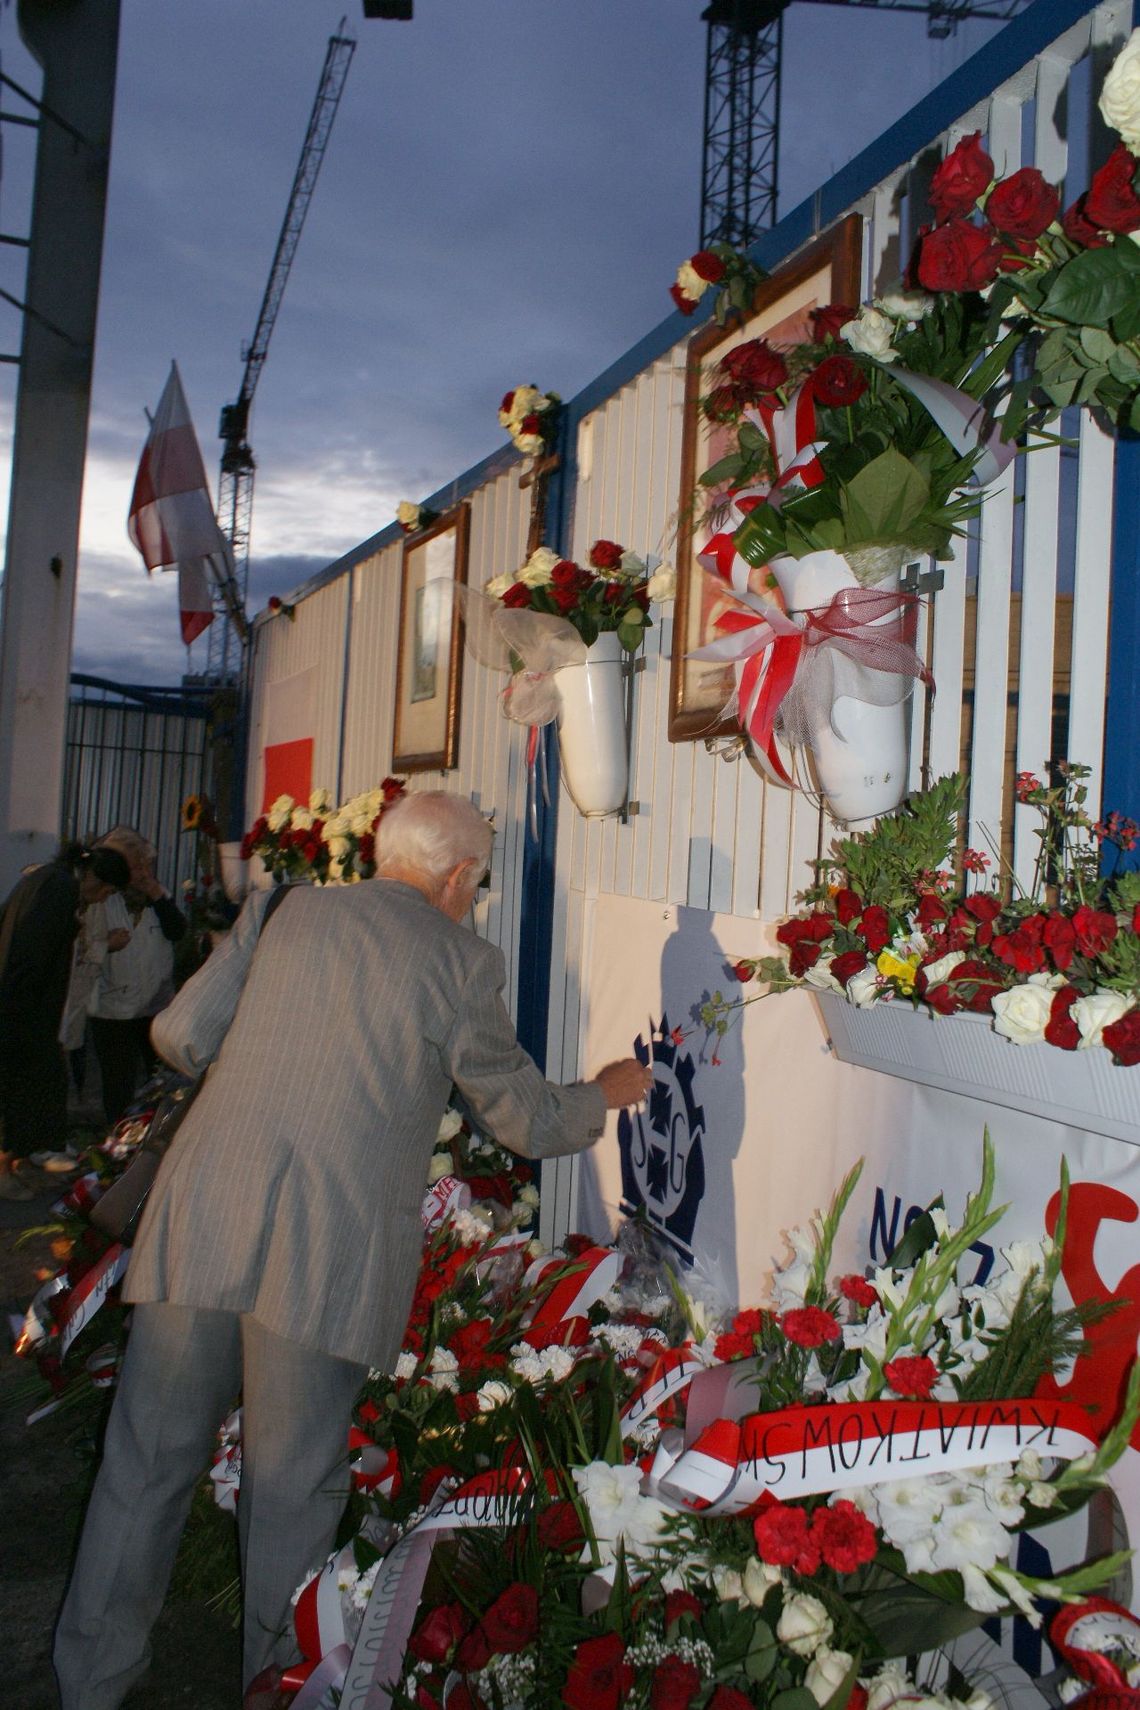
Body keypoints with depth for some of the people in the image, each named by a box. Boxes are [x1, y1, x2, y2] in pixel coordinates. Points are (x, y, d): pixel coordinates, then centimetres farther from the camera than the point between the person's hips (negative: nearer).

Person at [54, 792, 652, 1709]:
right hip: (330, 1248, -3)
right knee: (291, 1489, 14)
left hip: (200, 1217, 4)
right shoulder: (461, 958, 0)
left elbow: (179, 1036, 11)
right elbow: (525, 1120, 7)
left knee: (149, 1461, 18)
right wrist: (605, 1094, 27)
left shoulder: (288, 909, 10)